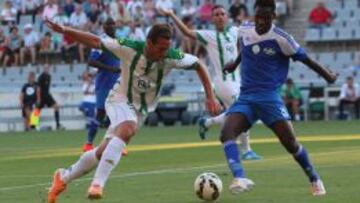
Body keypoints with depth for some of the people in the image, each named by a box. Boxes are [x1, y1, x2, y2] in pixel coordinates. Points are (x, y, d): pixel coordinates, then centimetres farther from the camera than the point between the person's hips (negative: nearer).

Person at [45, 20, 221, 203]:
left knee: (102, 153, 6)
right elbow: (96, 41, -16)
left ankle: (64, 177, 30)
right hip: (120, 99, -4)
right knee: (127, 130, -37)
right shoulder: (129, 48, -24)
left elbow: (198, 66, -6)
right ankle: (98, 184, -36)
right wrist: (64, 30, -25)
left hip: (141, 109, 4)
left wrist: (210, 97, -11)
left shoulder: (170, 57, -20)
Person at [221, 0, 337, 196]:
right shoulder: (244, 30, 4)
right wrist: (236, 63, 43)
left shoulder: (280, 38, -10)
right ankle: (240, 179, -36)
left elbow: (304, 58, 1)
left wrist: (326, 75, 12)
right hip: (245, 98, 4)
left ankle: (315, 180, 14)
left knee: (290, 142, -10)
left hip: (269, 97, -4)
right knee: (226, 133, -22)